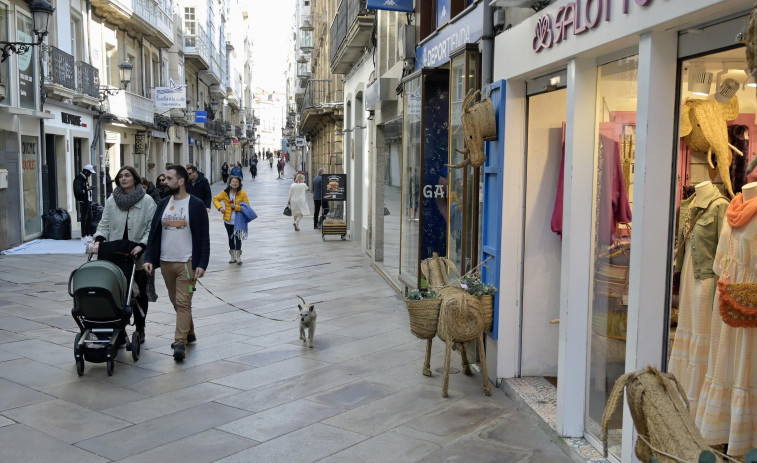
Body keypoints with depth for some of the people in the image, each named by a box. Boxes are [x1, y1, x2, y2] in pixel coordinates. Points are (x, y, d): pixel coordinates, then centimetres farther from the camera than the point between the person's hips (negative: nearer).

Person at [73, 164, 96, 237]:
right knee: (84, 219, -4)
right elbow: (78, 192, -21)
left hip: (88, 201, 9)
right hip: (83, 202, -9)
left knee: (89, 218, 13)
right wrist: (88, 189, -22)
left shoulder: (86, 178, 15)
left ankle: (89, 234, 21)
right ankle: (84, 235, 2)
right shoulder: (79, 179, -13)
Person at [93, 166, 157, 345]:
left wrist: (141, 245, -17)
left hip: (138, 256, -2)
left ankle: (139, 330, 23)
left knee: (139, 293, 9)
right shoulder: (112, 201, 8)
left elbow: (152, 228, -4)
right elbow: (104, 224, 10)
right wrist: (99, 240, -8)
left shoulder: (147, 201, -1)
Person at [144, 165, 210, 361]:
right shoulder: (163, 204, 9)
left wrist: (202, 264, -13)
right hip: (165, 262, 6)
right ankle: (189, 332, 29)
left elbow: (204, 237, -7)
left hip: (187, 262, -5)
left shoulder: (196, 205, -5)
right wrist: (149, 259, -1)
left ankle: (180, 343, -8)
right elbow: (154, 232, 9)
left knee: (183, 303, -8)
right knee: (176, 301, 14)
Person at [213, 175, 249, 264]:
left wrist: (236, 207, -19)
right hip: (228, 220, 3)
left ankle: (238, 256, 2)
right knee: (231, 238, 13)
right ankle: (232, 256, 25)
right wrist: (220, 207, -6)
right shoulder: (225, 193, -1)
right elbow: (215, 199, 10)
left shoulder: (242, 193, -7)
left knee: (237, 237, -8)